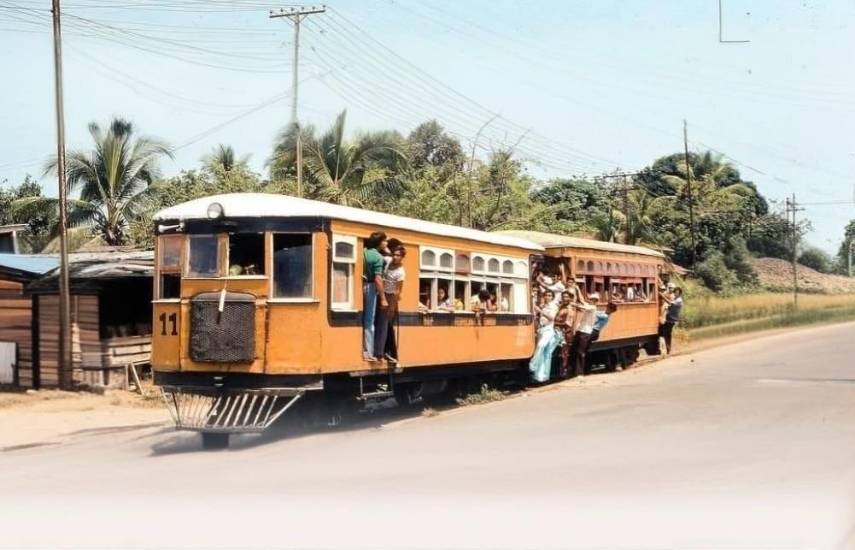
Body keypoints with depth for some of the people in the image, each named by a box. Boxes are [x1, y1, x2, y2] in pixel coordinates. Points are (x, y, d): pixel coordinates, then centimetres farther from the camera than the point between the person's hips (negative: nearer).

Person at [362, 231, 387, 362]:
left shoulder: (363, 251, 6)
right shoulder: (378, 257, -13)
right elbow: (377, 279, -19)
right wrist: (383, 298, -17)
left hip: (360, 285, 6)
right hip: (370, 287, -6)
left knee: (360, 320, 14)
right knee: (369, 322, 2)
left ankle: (359, 350, 17)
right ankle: (368, 353, 3)